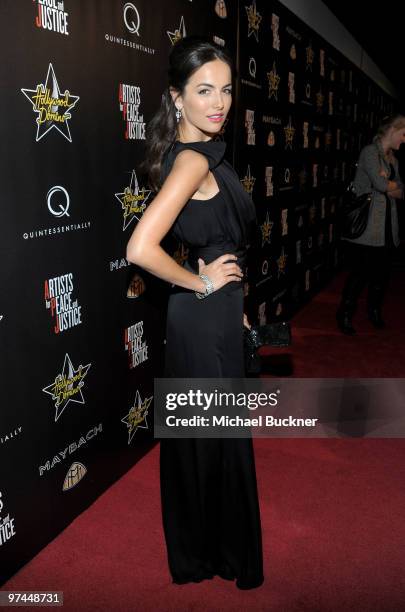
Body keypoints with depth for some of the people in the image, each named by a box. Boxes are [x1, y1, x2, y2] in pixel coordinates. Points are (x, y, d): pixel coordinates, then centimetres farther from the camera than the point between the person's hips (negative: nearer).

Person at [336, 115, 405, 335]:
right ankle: (345, 315, 9)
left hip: (386, 226, 8)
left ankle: (374, 309, 29)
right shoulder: (370, 152, -7)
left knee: (382, 269, 10)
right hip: (367, 226, -8)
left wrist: (387, 183, -7)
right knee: (361, 271, -5)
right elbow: (381, 184, -19)